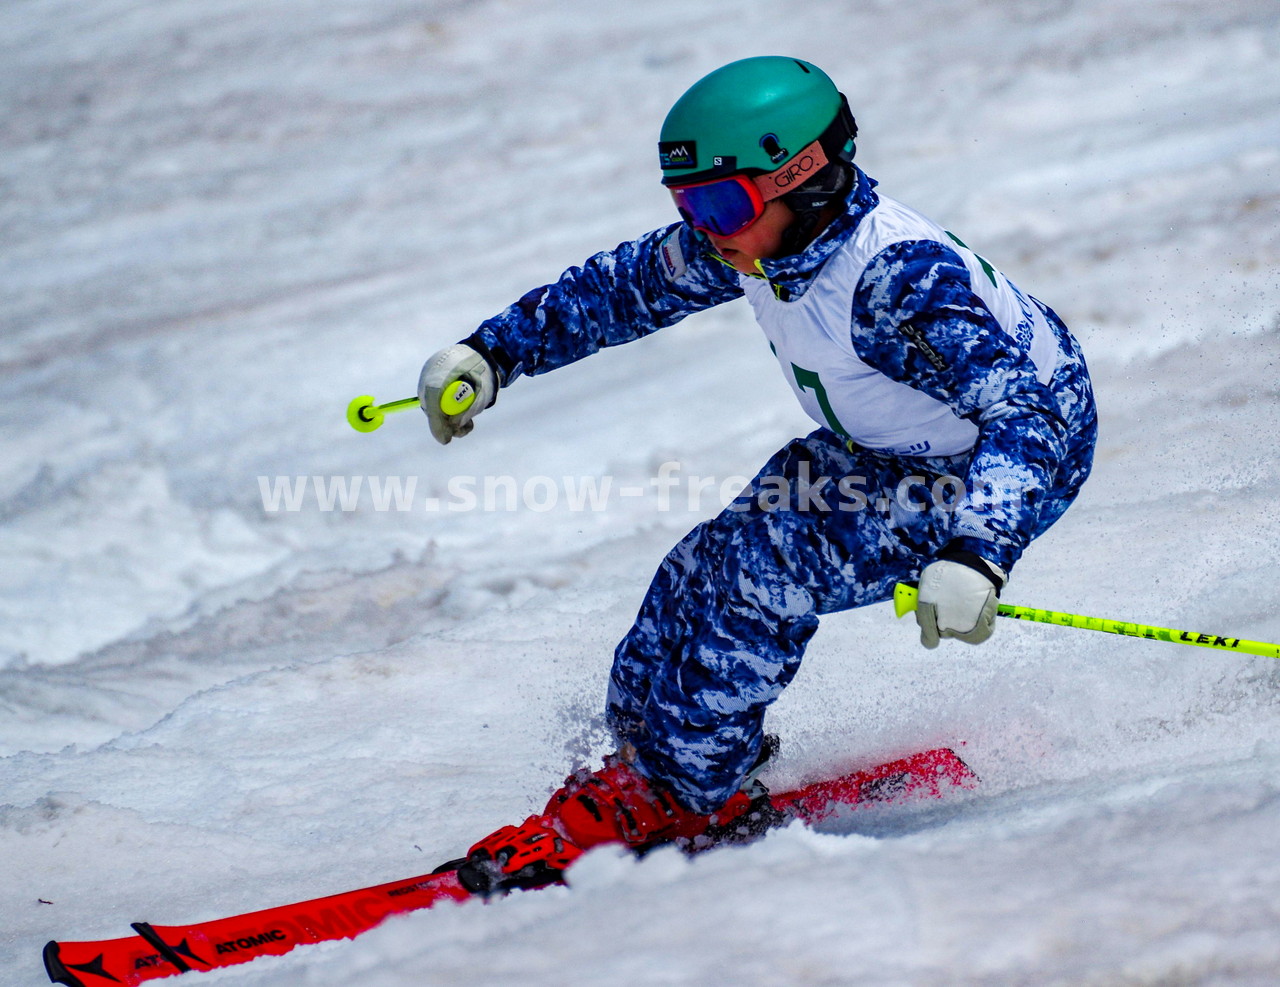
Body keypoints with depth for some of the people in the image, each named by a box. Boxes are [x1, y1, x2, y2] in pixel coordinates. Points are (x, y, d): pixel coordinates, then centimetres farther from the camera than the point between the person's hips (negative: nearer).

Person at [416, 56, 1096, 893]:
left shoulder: (899, 275, -36)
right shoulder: (763, 237, -13)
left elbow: (1026, 415, -43)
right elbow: (629, 286, 5)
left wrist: (975, 557, -58)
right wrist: (493, 352, 3)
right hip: (878, 450, 8)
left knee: (757, 574, -21)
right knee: (706, 571, -2)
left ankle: (672, 797, -7)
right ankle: (648, 753, 14)